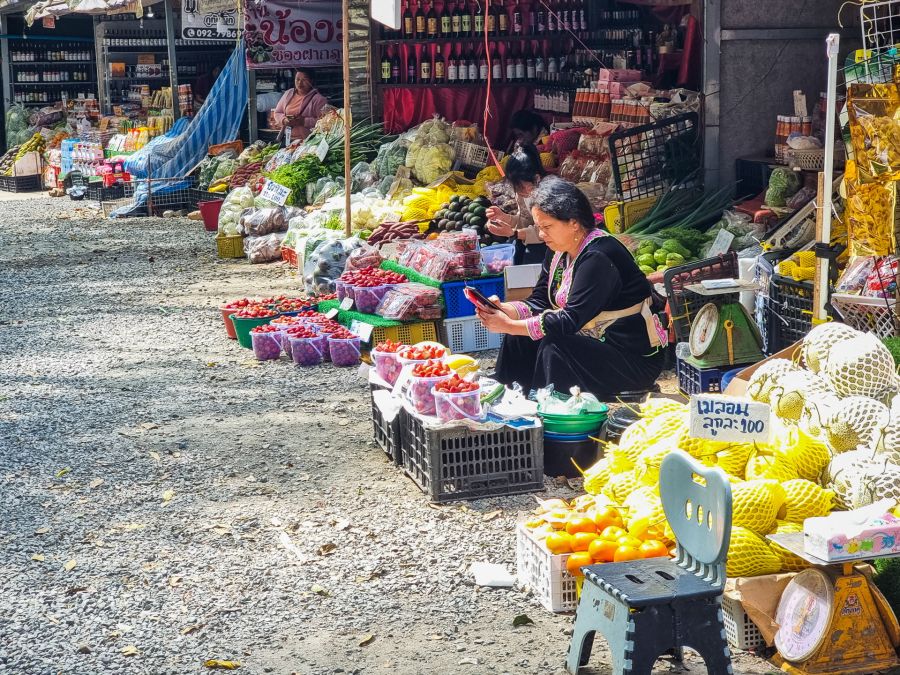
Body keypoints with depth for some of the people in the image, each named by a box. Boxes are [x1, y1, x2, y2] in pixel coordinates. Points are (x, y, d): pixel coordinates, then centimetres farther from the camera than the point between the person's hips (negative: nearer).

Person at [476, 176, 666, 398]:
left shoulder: (599, 257, -23)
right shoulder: (559, 251, 5)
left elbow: (572, 320, -27)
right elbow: (539, 303, 4)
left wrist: (509, 326, -26)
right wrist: (503, 309, -16)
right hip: (594, 342, 9)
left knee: (554, 348, -28)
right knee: (520, 339, -4)